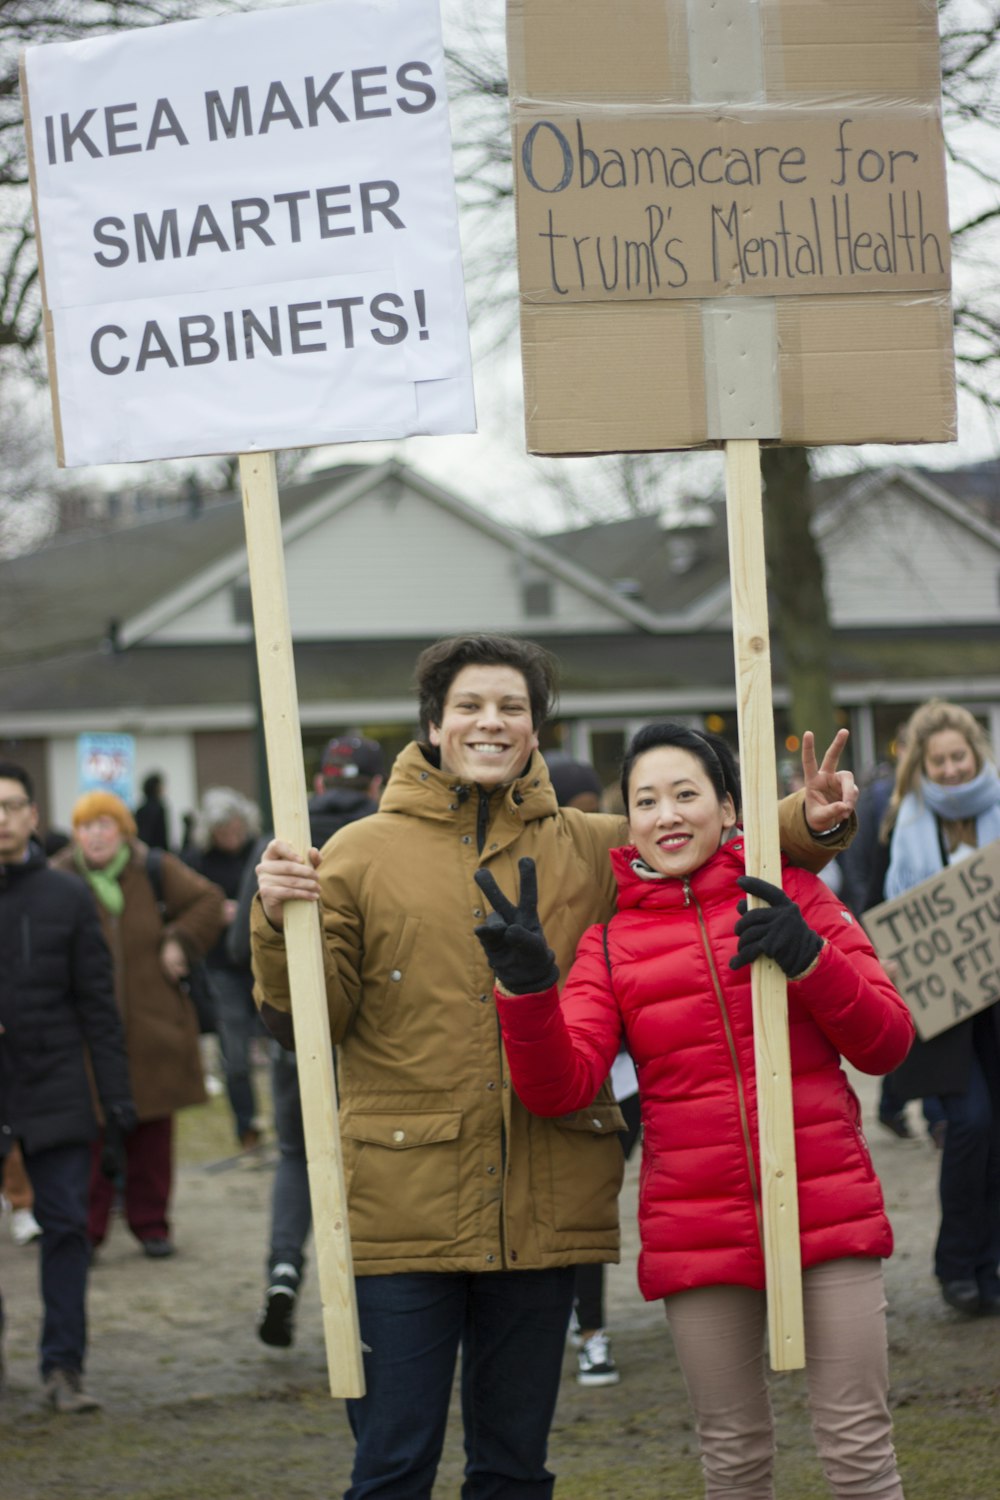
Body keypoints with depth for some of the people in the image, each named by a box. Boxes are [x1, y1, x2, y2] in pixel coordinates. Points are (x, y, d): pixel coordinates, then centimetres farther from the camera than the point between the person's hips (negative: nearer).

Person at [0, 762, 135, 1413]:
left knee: (67, 1225, -1)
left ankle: (64, 1365, 5)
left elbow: (98, 1005, 6)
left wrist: (116, 1092, 2)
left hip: (55, 1088, 0)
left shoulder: (68, 897, 5)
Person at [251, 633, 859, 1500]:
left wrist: (810, 824, 0)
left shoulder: (593, 853, 9)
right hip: (404, 1202, -3)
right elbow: (320, 1011, -1)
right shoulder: (362, 854, 2)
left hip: (542, 1207, 3)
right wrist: (283, 924, -19)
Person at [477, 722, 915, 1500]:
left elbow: (888, 1044, 2)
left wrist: (810, 959, -14)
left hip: (829, 1210, -1)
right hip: (697, 1227, 1)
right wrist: (527, 988, -23)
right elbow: (562, 1084, -6)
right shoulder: (612, 942, 7)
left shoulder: (792, 896, 5)